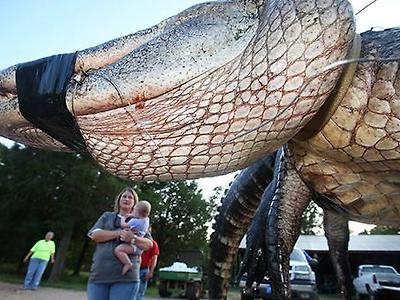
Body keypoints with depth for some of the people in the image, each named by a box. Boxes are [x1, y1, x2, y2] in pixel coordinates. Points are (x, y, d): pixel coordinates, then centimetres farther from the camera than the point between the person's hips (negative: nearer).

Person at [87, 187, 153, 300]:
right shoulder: (107, 216, 17)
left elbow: (149, 244, 5)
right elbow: (95, 235, 1)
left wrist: (133, 239, -15)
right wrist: (118, 233, -11)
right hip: (99, 274, 1)